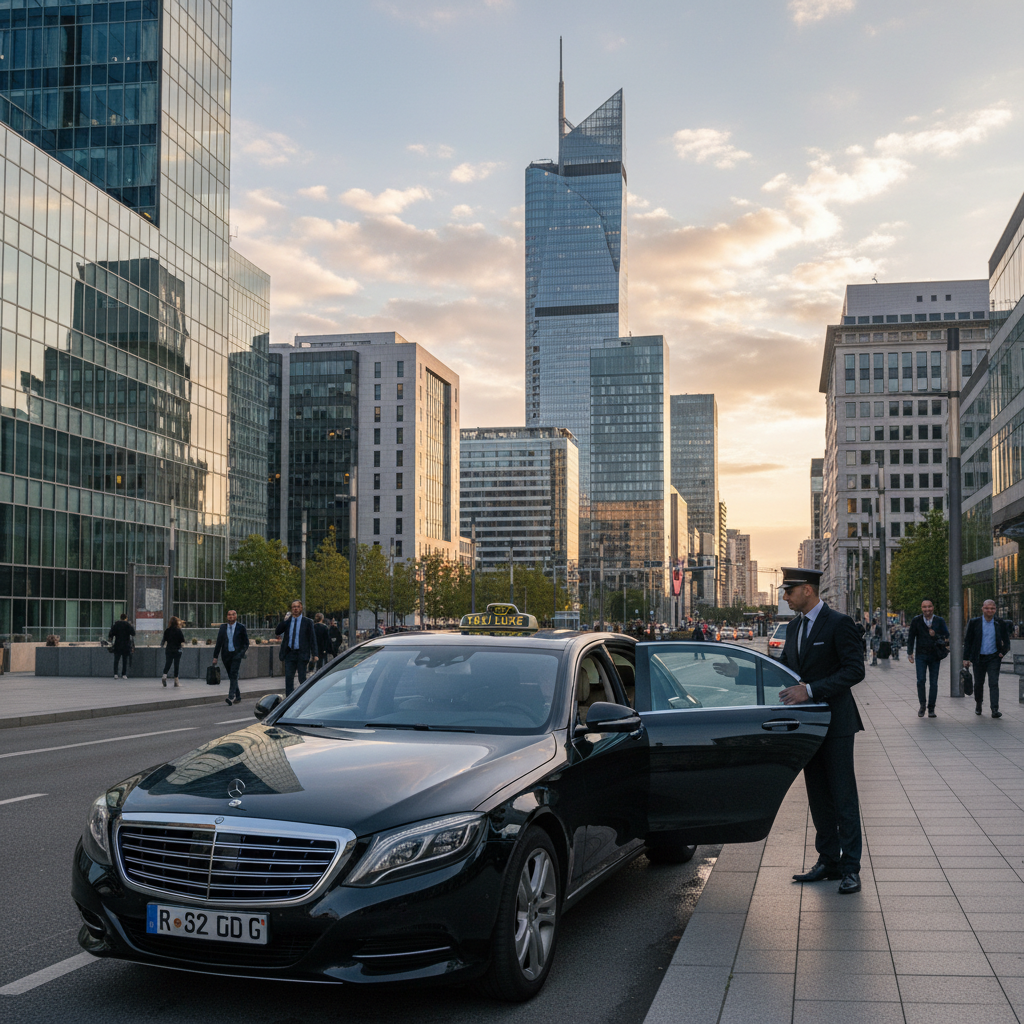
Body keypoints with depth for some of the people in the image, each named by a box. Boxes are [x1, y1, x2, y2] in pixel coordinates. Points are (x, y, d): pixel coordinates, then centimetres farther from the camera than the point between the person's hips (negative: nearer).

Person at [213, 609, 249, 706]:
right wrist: (215, 657, 8)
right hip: (226, 654, 4)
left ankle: (231, 697, -24)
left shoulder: (241, 627, 0)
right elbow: (219, 642, 10)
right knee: (231, 676, 8)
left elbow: (246, 643, 6)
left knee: (233, 674, -17)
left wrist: (242, 652, -6)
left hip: (236, 654, -4)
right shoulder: (223, 627, 8)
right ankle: (238, 697, 19)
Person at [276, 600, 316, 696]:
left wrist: (314, 654, -7)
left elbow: (312, 638, 0)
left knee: (302, 679, 2)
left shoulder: (307, 622, 1)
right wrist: (284, 621, -9)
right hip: (289, 653, 3)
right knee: (288, 678, 1)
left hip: (301, 653, -3)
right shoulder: (287, 621, 9)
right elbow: (277, 632, 3)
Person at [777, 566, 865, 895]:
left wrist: (810, 690, -25)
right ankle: (828, 861, 21)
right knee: (818, 796, 12)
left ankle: (850, 868, 4)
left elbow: (854, 670, -18)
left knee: (843, 796, -2)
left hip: (835, 722, -7)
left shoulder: (839, 623, -12)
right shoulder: (794, 627, 12)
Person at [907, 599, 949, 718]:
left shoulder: (940, 621, 0)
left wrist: (936, 635, -20)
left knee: (933, 683, 2)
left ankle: (931, 708, 12)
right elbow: (911, 637, 5)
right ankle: (922, 705, 7)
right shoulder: (916, 620, -1)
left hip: (934, 655, 1)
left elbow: (947, 636, -2)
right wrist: (910, 653, 2)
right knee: (921, 680, -11)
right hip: (921, 655, -1)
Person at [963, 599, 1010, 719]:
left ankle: (995, 710, -13)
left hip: (994, 658, -1)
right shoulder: (974, 623, -2)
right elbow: (967, 641, 1)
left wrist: (1003, 652, -9)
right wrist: (966, 658, -3)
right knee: (978, 683, 12)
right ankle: (978, 704, 35)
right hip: (979, 658, 1)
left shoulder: (1000, 624, 0)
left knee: (994, 684, -10)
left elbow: (1006, 641, 10)